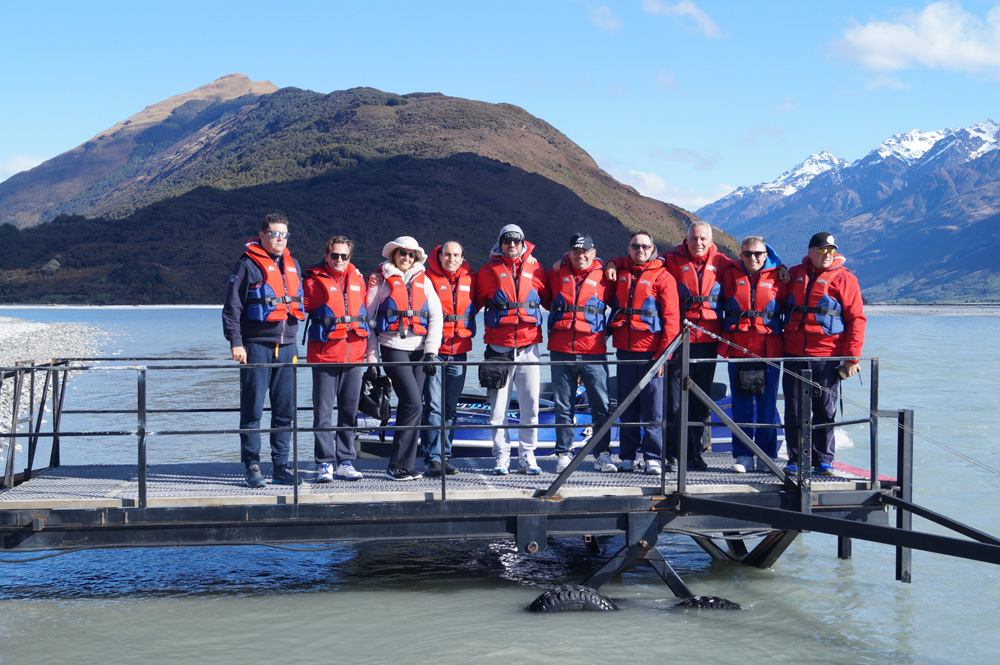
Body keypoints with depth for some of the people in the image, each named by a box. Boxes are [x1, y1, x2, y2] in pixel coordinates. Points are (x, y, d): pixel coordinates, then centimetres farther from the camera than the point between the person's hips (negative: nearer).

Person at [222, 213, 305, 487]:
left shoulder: (293, 265, 16)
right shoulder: (248, 265, -4)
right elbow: (232, 307, -7)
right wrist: (235, 342, -14)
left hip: (287, 347, 6)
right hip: (256, 346, -6)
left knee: (285, 410, 6)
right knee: (252, 410, -3)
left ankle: (281, 467, 13)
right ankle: (252, 467, 3)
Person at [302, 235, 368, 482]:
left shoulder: (357, 279, 14)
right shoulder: (314, 280, 0)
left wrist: (370, 348, 16)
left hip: (354, 355, 4)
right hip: (324, 355, -4)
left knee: (349, 410, 7)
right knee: (323, 410, -4)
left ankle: (345, 462, 14)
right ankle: (325, 463, 0)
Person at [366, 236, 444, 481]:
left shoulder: (423, 280, 14)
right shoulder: (380, 279, 5)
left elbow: (436, 316, 9)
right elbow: (369, 318, 4)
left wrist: (431, 351, -2)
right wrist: (372, 358, -1)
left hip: (419, 349, 4)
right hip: (393, 348, -4)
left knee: (409, 405, 3)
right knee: (413, 403, -15)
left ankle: (404, 465, 10)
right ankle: (397, 466, -9)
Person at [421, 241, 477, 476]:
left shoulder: (470, 278, 10)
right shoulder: (428, 277, -2)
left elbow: (474, 305, 25)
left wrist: (468, 329, 16)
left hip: (459, 350, 4)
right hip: (434, 349, -4)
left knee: (451, 407, 9)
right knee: (433, 406, -9)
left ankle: (445, 456, 16)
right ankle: (433, 458, -7)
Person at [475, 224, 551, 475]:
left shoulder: (534, 268, 10)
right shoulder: (488, 270, 7)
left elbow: (548, 299, 18)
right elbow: (477, 302, 12)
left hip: (528, 346, 1)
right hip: (499, 347, -1)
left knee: (530, 404, 0)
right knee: (498, 405, 0)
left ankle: (528, 456, 9)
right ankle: (501, 457, 8)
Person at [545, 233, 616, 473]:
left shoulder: (603, 276, 5)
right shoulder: (557, 274, 9)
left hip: (593, 352, -1)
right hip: (561, 349, 1)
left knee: (600, 404, -2)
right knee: (563, 405, 5)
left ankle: (602, 454, 5)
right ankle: (563, 453, 14)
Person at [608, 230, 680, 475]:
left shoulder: (662, 277, -2)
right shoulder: (619, 271, 11)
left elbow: (671, 318, -6)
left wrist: (664, 353, -12)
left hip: (651, 351, -4)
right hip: (624, 349, 4)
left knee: (653, 406, -3)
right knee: (627, 406, 7)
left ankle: (653, 457, 1)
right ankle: (628, 456, 15)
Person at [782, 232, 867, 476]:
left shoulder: (844, 279, 1)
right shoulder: (794, 274, 12)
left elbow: (857, 319, -2)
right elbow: (784, 306, 24)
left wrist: (852, 358, -9)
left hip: (827, 357, -3)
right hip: (794, 355, 3)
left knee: (825, 410, 2)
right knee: (794, 410, 4)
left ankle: (823, 460, 11)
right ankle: (796, 460, 12)